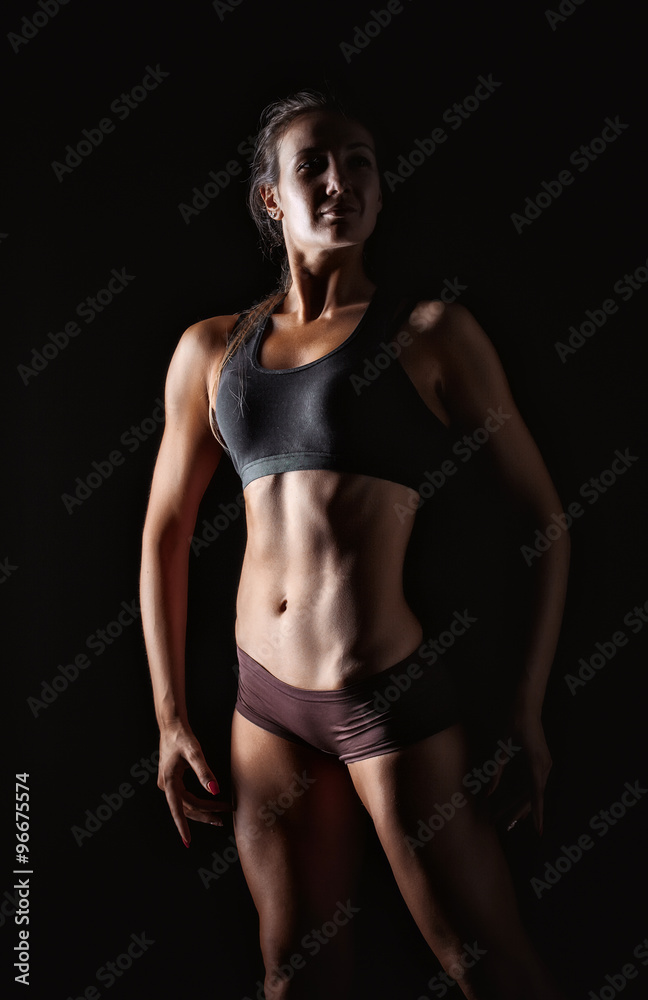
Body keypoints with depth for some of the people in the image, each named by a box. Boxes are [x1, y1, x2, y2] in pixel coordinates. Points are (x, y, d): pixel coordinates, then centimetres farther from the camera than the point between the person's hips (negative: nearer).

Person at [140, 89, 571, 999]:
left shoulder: (432, 332, -4)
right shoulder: (212, 349, 7)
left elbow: (543, 514, -1)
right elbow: (166, 530, 11)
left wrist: (527, 707, -3)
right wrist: (170, 716, 9)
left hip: (395, 696, -3)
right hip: (267, 699, 4)